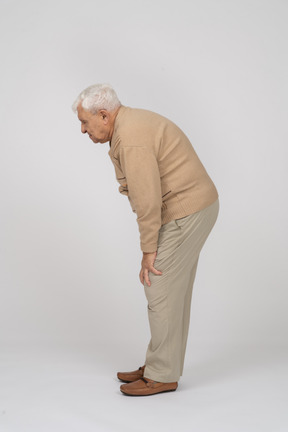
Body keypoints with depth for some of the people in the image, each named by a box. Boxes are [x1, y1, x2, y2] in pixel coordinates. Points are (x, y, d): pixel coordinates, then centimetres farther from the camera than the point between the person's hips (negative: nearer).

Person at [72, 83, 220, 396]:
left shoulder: (131, 138, -21)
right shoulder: (133, 123, 14)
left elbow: (147, 199, -23)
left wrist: (148, 250, -15)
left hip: (185, 214, -10)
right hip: (193, 208, 10)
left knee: (161, 292, -3)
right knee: (171, 291, 14)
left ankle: (162, 376, 9)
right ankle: (162, 366, 23)